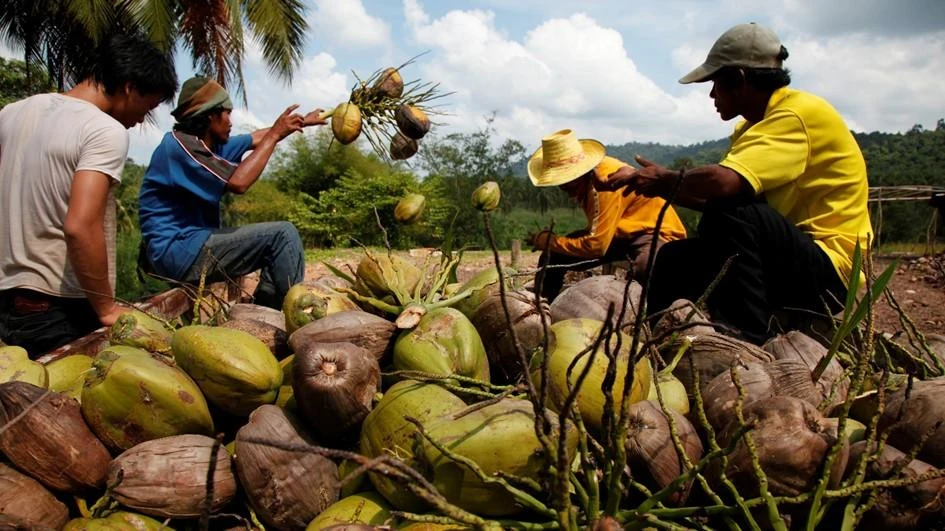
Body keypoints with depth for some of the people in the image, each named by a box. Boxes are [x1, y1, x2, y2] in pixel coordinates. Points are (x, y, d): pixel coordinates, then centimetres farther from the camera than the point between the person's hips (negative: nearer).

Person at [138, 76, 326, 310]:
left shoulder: (211, 144, 13)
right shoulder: (180, 144, -15)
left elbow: (258, 139, 27)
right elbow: (238, 182, -25)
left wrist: (302, 122, 32)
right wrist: (275, 134, -17)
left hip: (188, 245, 11)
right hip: (178, 250, -11)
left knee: (279, 238, 16)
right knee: (283, 234, -14)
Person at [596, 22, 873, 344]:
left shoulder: (799, 113, -18)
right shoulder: (763, 122, 12)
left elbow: (723, 182, -32)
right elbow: (712, 199, 10)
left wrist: (666, 181, -14)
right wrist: (651, 181, 7)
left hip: (828, 272, -9)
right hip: (788, 260, 9)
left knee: (729, 214, -30)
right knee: (675, 259, 5)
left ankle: (750, 338, -23)